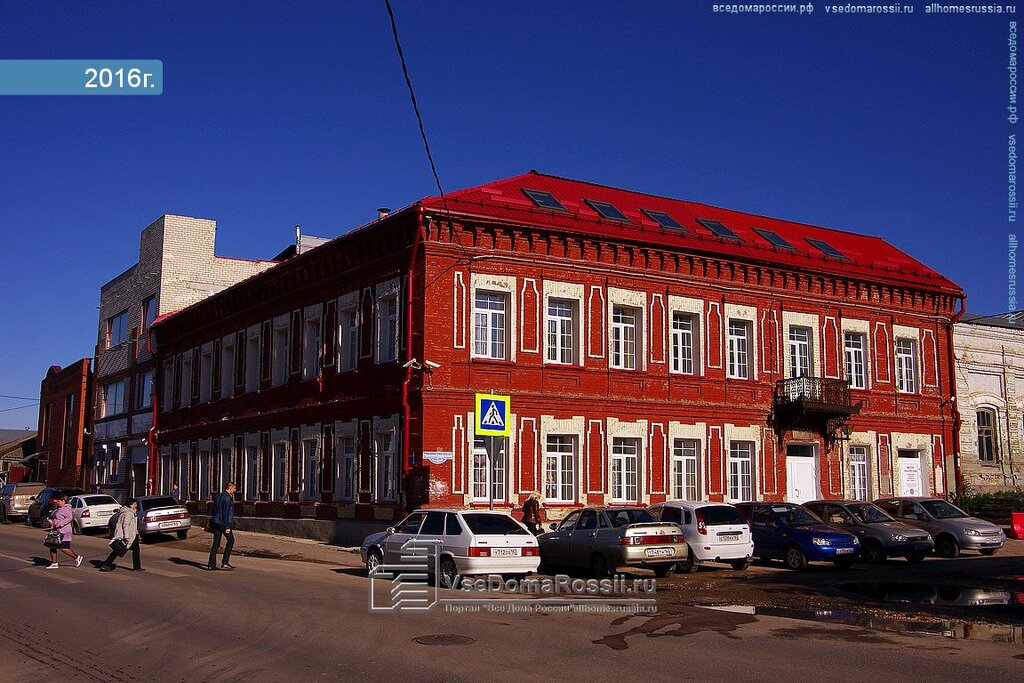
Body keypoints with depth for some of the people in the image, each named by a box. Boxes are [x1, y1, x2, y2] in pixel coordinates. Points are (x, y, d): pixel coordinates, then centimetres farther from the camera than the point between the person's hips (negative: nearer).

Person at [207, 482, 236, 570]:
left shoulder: (218, 496, 13)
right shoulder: (227, 498, -15)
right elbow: (226, 513, -20)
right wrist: (227, 526, -19)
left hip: (215, 522, 8)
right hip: (223, 523, -8)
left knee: (216, 543, 8)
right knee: (231, 540, 7)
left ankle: (211, 564, 5)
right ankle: (225, 562, 3)